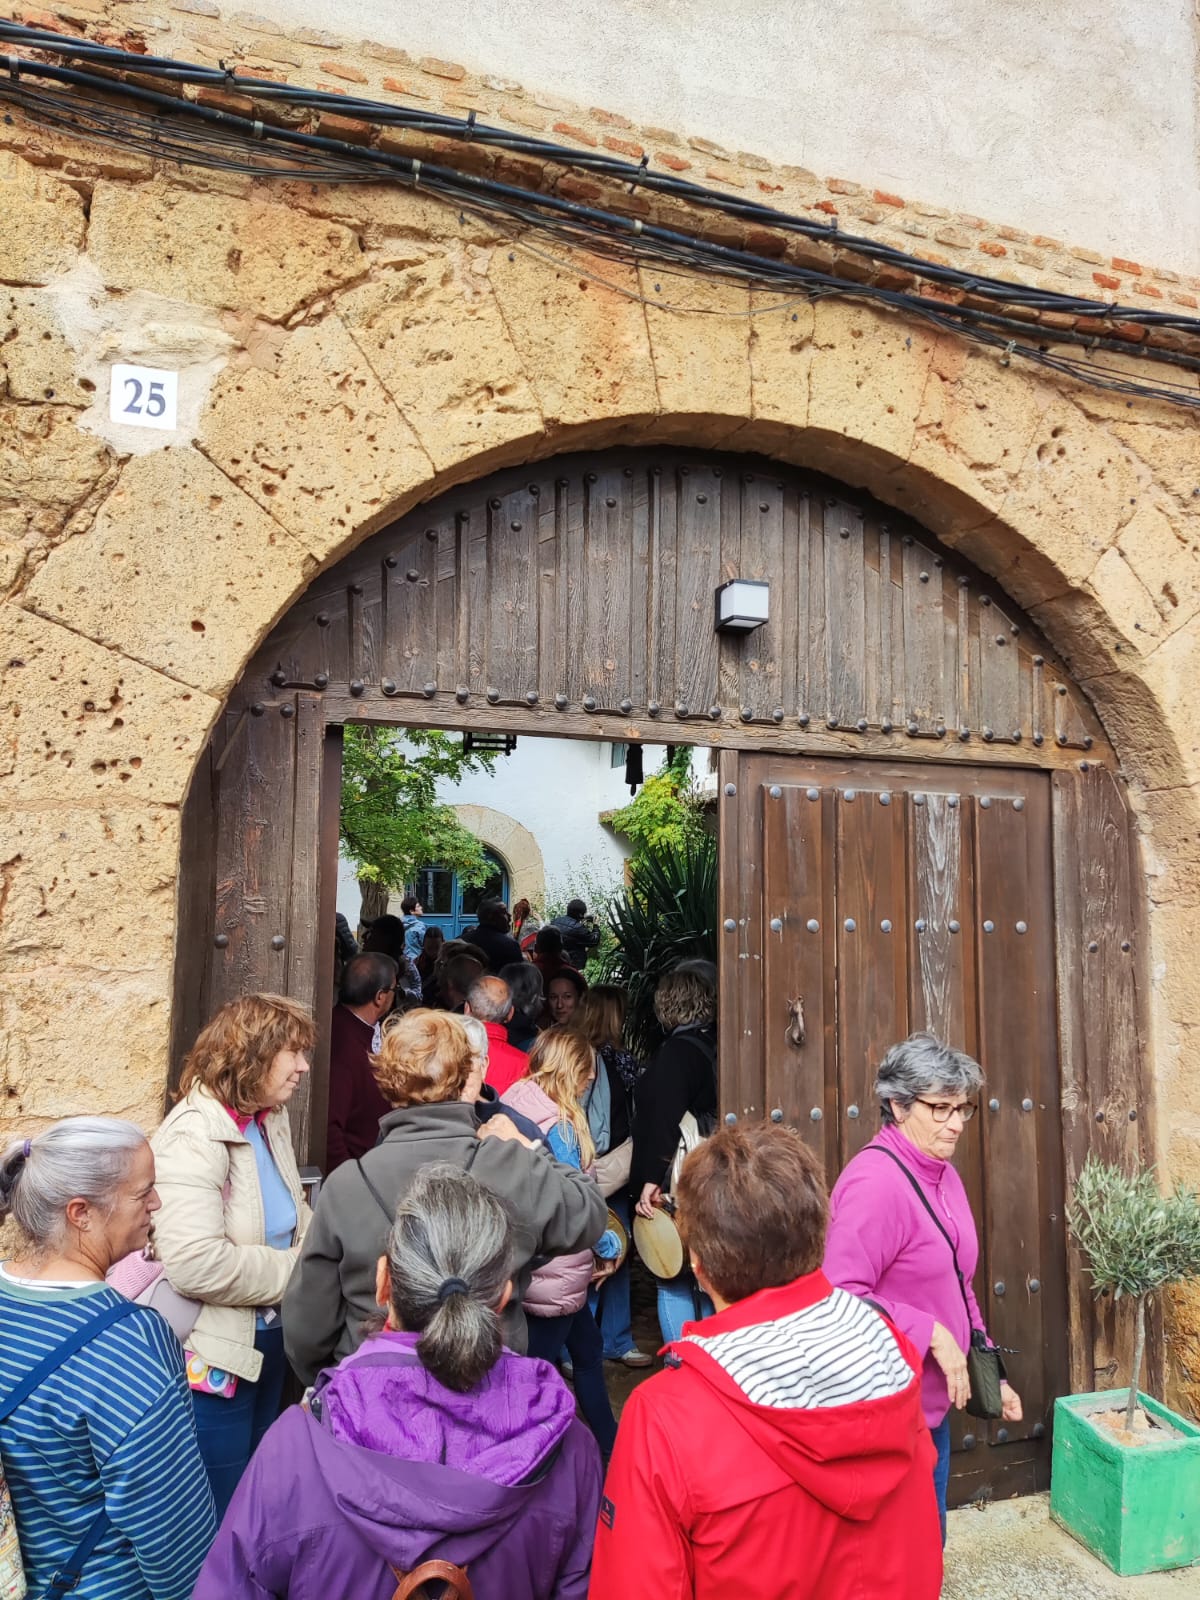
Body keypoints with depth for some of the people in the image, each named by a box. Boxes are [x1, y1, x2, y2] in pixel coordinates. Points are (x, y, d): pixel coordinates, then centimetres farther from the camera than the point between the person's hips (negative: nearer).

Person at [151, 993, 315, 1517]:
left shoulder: (271, 1120, 2)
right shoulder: (195, 1136, -25)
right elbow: (194, 1263, -35)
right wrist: (295, 1270, -22)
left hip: (268, 1340, 8)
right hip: (215, 1356, -8)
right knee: (221, 1515, 9)